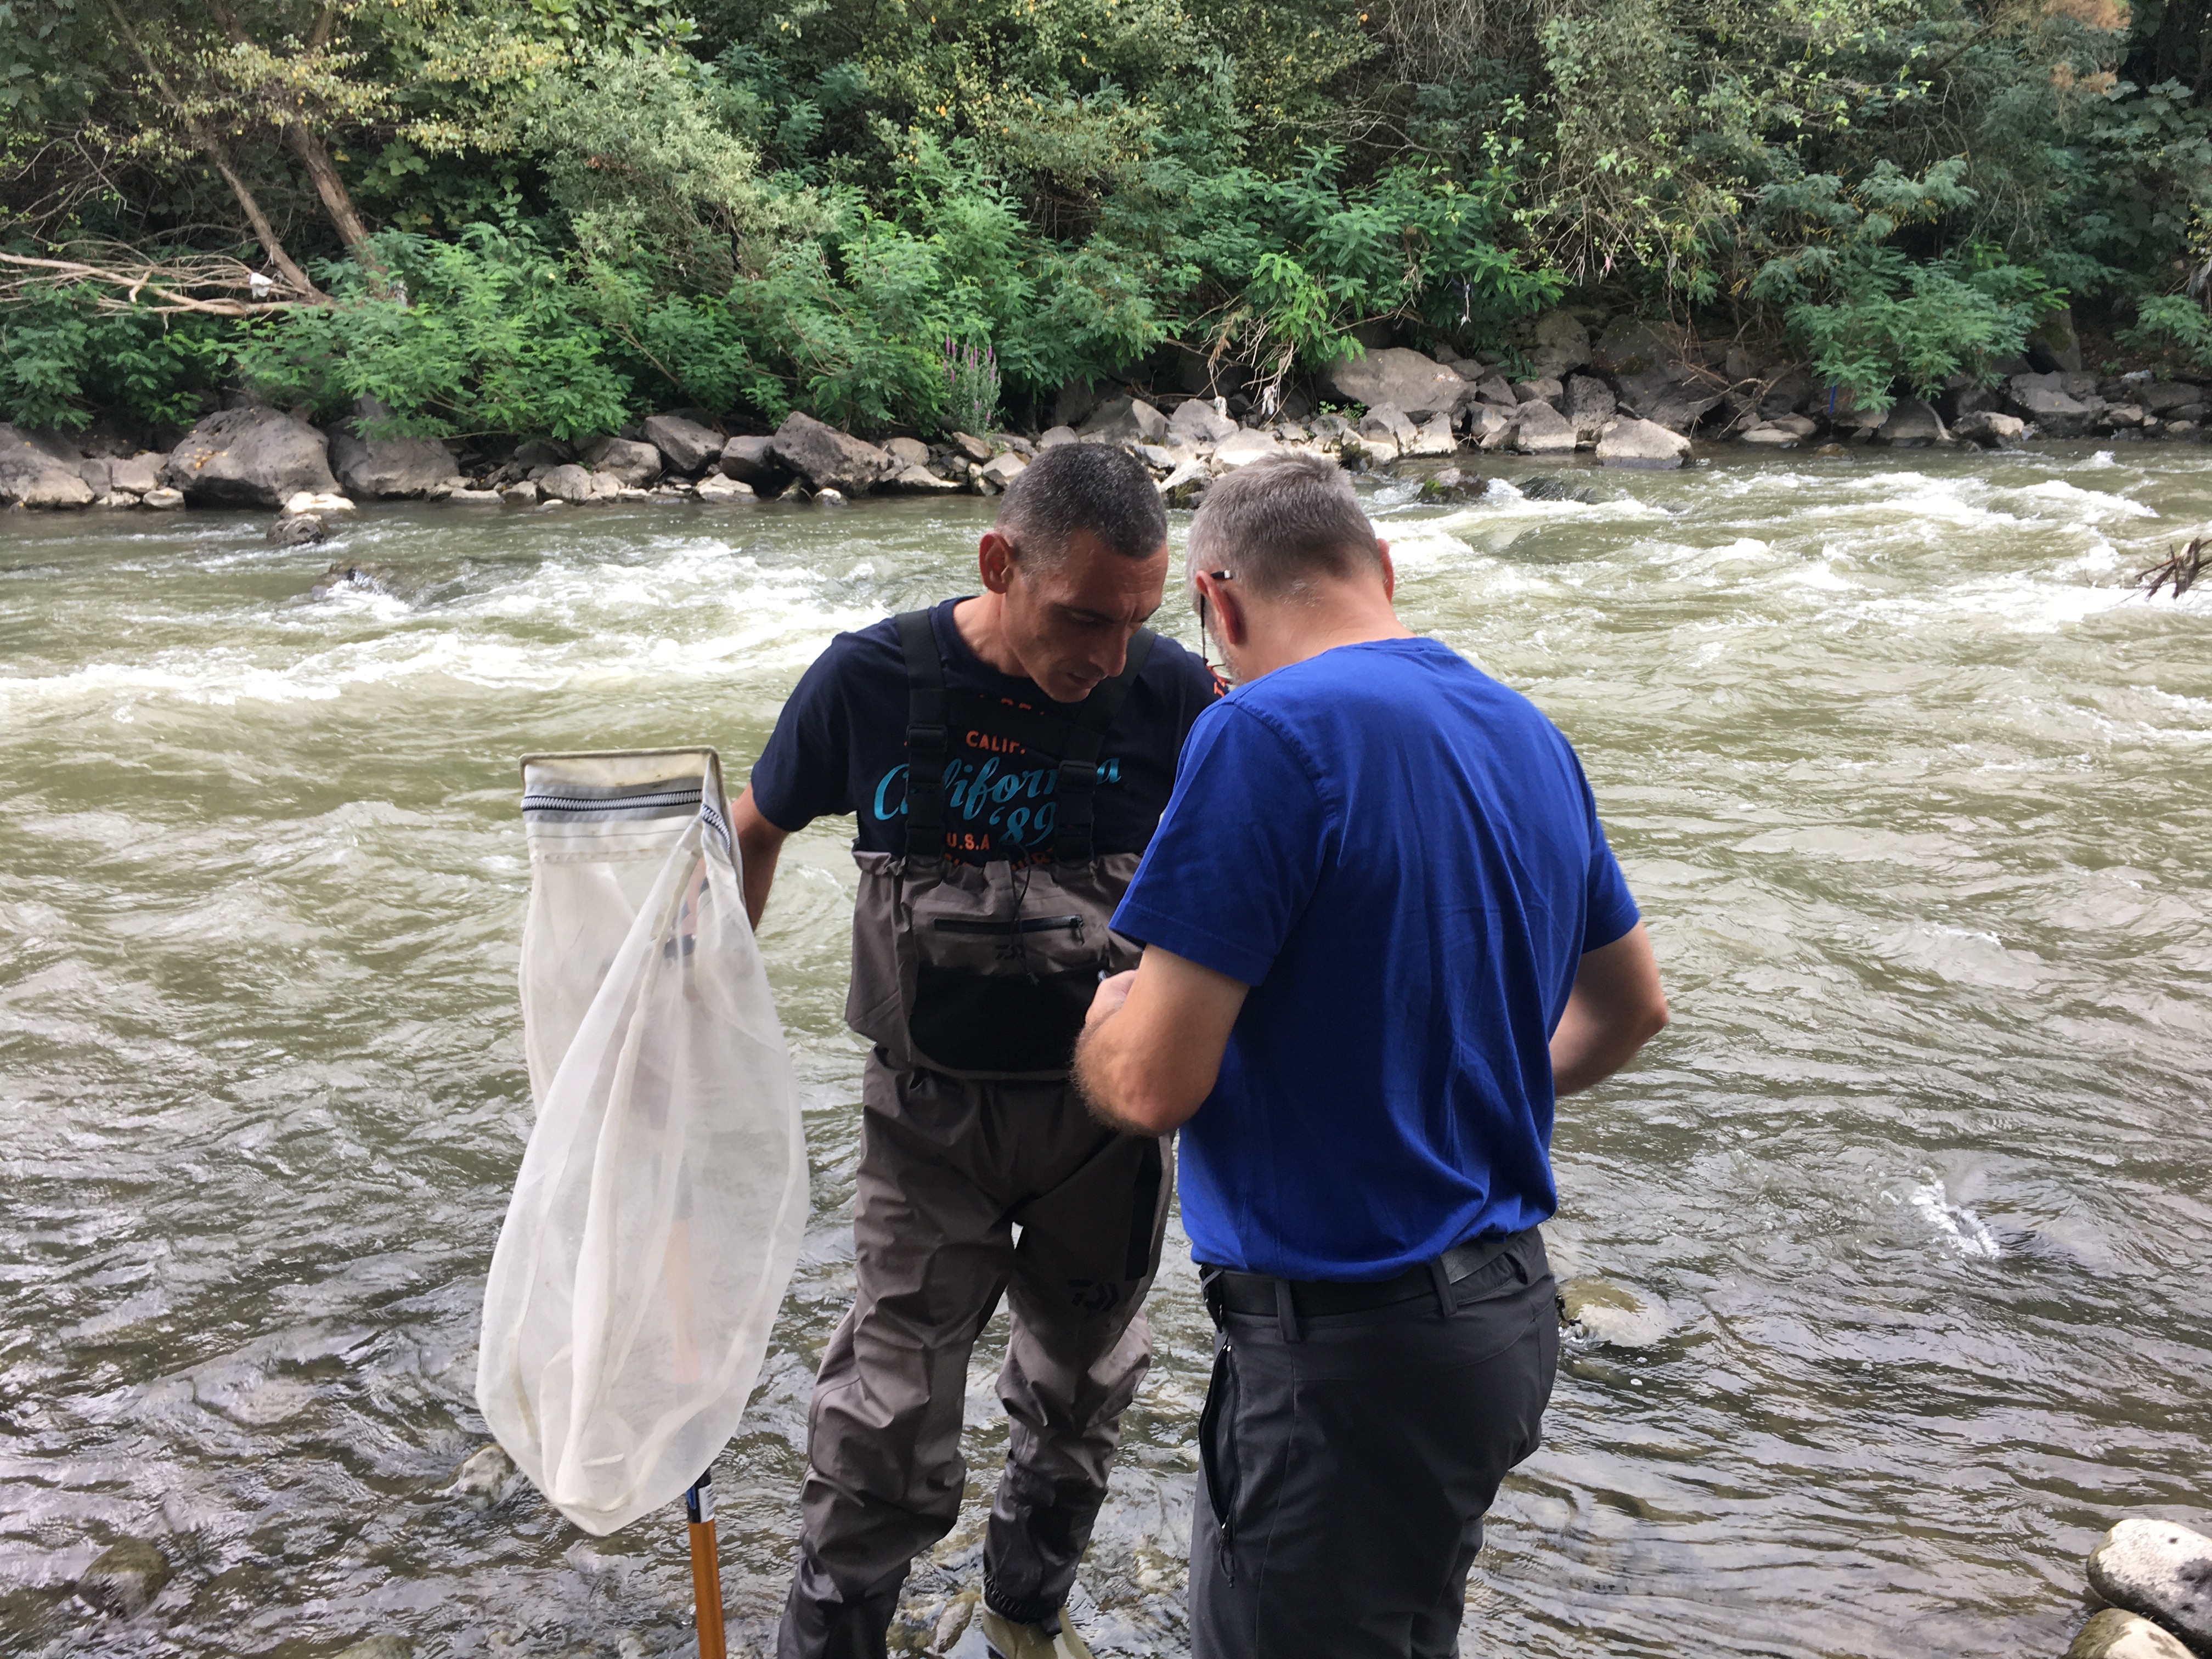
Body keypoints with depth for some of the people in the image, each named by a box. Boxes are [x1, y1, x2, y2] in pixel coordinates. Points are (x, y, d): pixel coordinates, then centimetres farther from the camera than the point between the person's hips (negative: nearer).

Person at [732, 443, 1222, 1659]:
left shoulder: (1176, 697, -15)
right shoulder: (870, 681, -14)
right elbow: (755, 831, 4)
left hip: (1107, 1111, 2)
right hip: (930, 1109, -1)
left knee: (1078, 1398, 21)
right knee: (886, 1435, -1)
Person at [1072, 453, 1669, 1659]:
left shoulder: (1267, 733, -20)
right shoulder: (1526, 732, 6)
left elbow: (1154, 1082, -22)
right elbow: (1628, 1007, 17)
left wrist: (1107, 1019, 0)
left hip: (1351, 1351, -8)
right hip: (1506, 1309, 8)